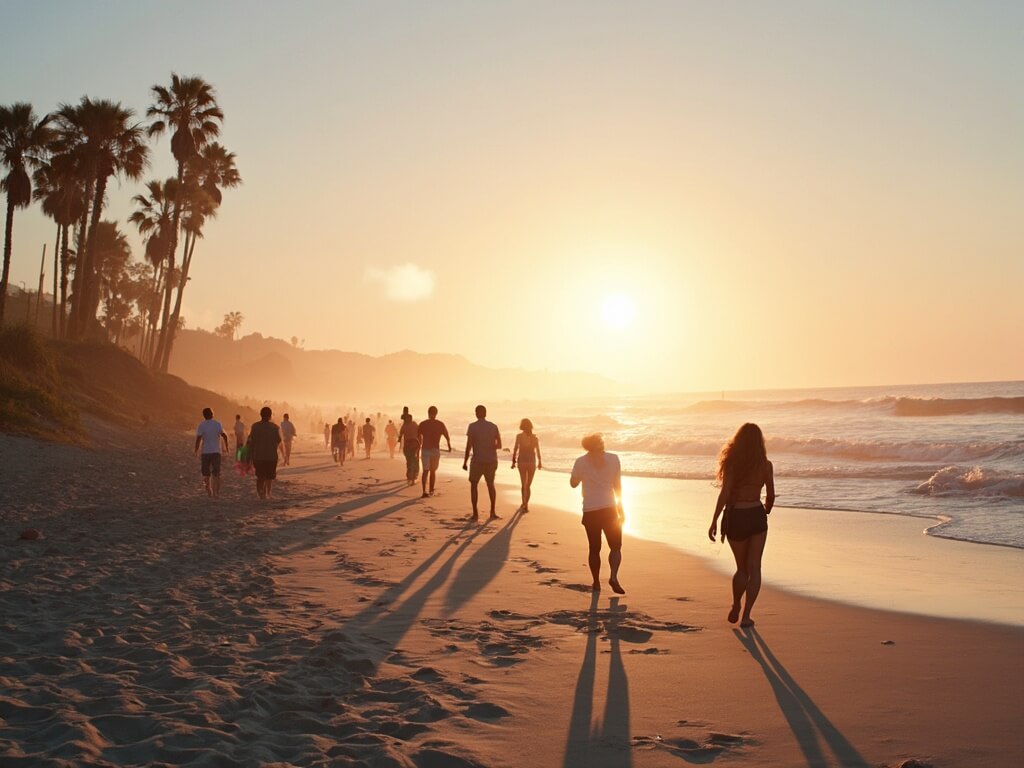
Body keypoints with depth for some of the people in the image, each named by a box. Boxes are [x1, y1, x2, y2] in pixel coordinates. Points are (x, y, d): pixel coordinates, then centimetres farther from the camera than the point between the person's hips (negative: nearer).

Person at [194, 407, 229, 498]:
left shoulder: (201, 425, -5)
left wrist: (196, 451, -3)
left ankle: (209, 492, 11)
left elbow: (198, 439, -11)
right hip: (216, 452, 1)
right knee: (216, 474, 4)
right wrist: (226, 447, 4)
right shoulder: (217, 424, -2)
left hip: (205, 453, -1)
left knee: (206, 474, 11)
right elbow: (224, 436, -7)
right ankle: (216, 492, -3)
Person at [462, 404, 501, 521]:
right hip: (491, 460, 3)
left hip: (478, 461, -3)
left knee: (473, 485, 11)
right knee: (490, 484, 19)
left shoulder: (472, 426, -8)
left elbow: (469, 446, -11)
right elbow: (499, 445, 5)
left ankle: (475, 513, 2)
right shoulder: (494, 427, 3)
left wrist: (465, 462, -5)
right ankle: (492, 512, 12)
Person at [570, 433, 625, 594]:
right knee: (615, 547, 7)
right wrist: (620, 508, 14)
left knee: (594, 548, 12)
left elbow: (573, 483, 9)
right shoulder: (613, 459, 0)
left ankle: (596, 583, 14)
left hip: (590, 510, 1)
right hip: (609, 508, 0)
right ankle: (613, 576, -14)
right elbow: (618, 485, 5)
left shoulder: (581, 462, -2)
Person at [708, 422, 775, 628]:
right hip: (756, 516, 0)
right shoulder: (766, 465, -1)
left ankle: (735, 608, 25)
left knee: (742, 568, 18)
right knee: (754, 568, 5)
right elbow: (771, 495, 6)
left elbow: (724, 493, -14)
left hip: (735, 518, 0)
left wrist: (714, 520, -11)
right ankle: (746, 615, -1)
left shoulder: (732, 463, -6)